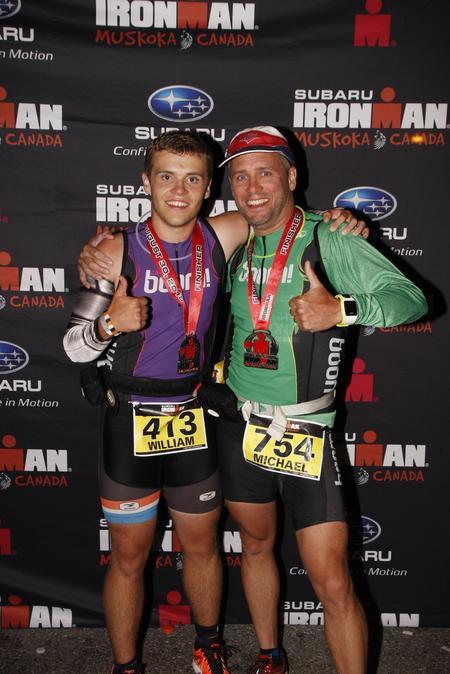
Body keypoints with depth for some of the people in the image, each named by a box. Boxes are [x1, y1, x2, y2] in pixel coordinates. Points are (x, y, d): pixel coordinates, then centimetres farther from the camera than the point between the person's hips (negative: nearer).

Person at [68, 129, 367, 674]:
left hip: (194, 420, 3)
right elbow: (73, 344, -6)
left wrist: (337, 219, -4)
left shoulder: (222, 237, -4)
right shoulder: (117, 251, -10)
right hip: (131, 423, -2)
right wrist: (109, 324, -28)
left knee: (201, 547, 20)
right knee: (128, 558, 12)